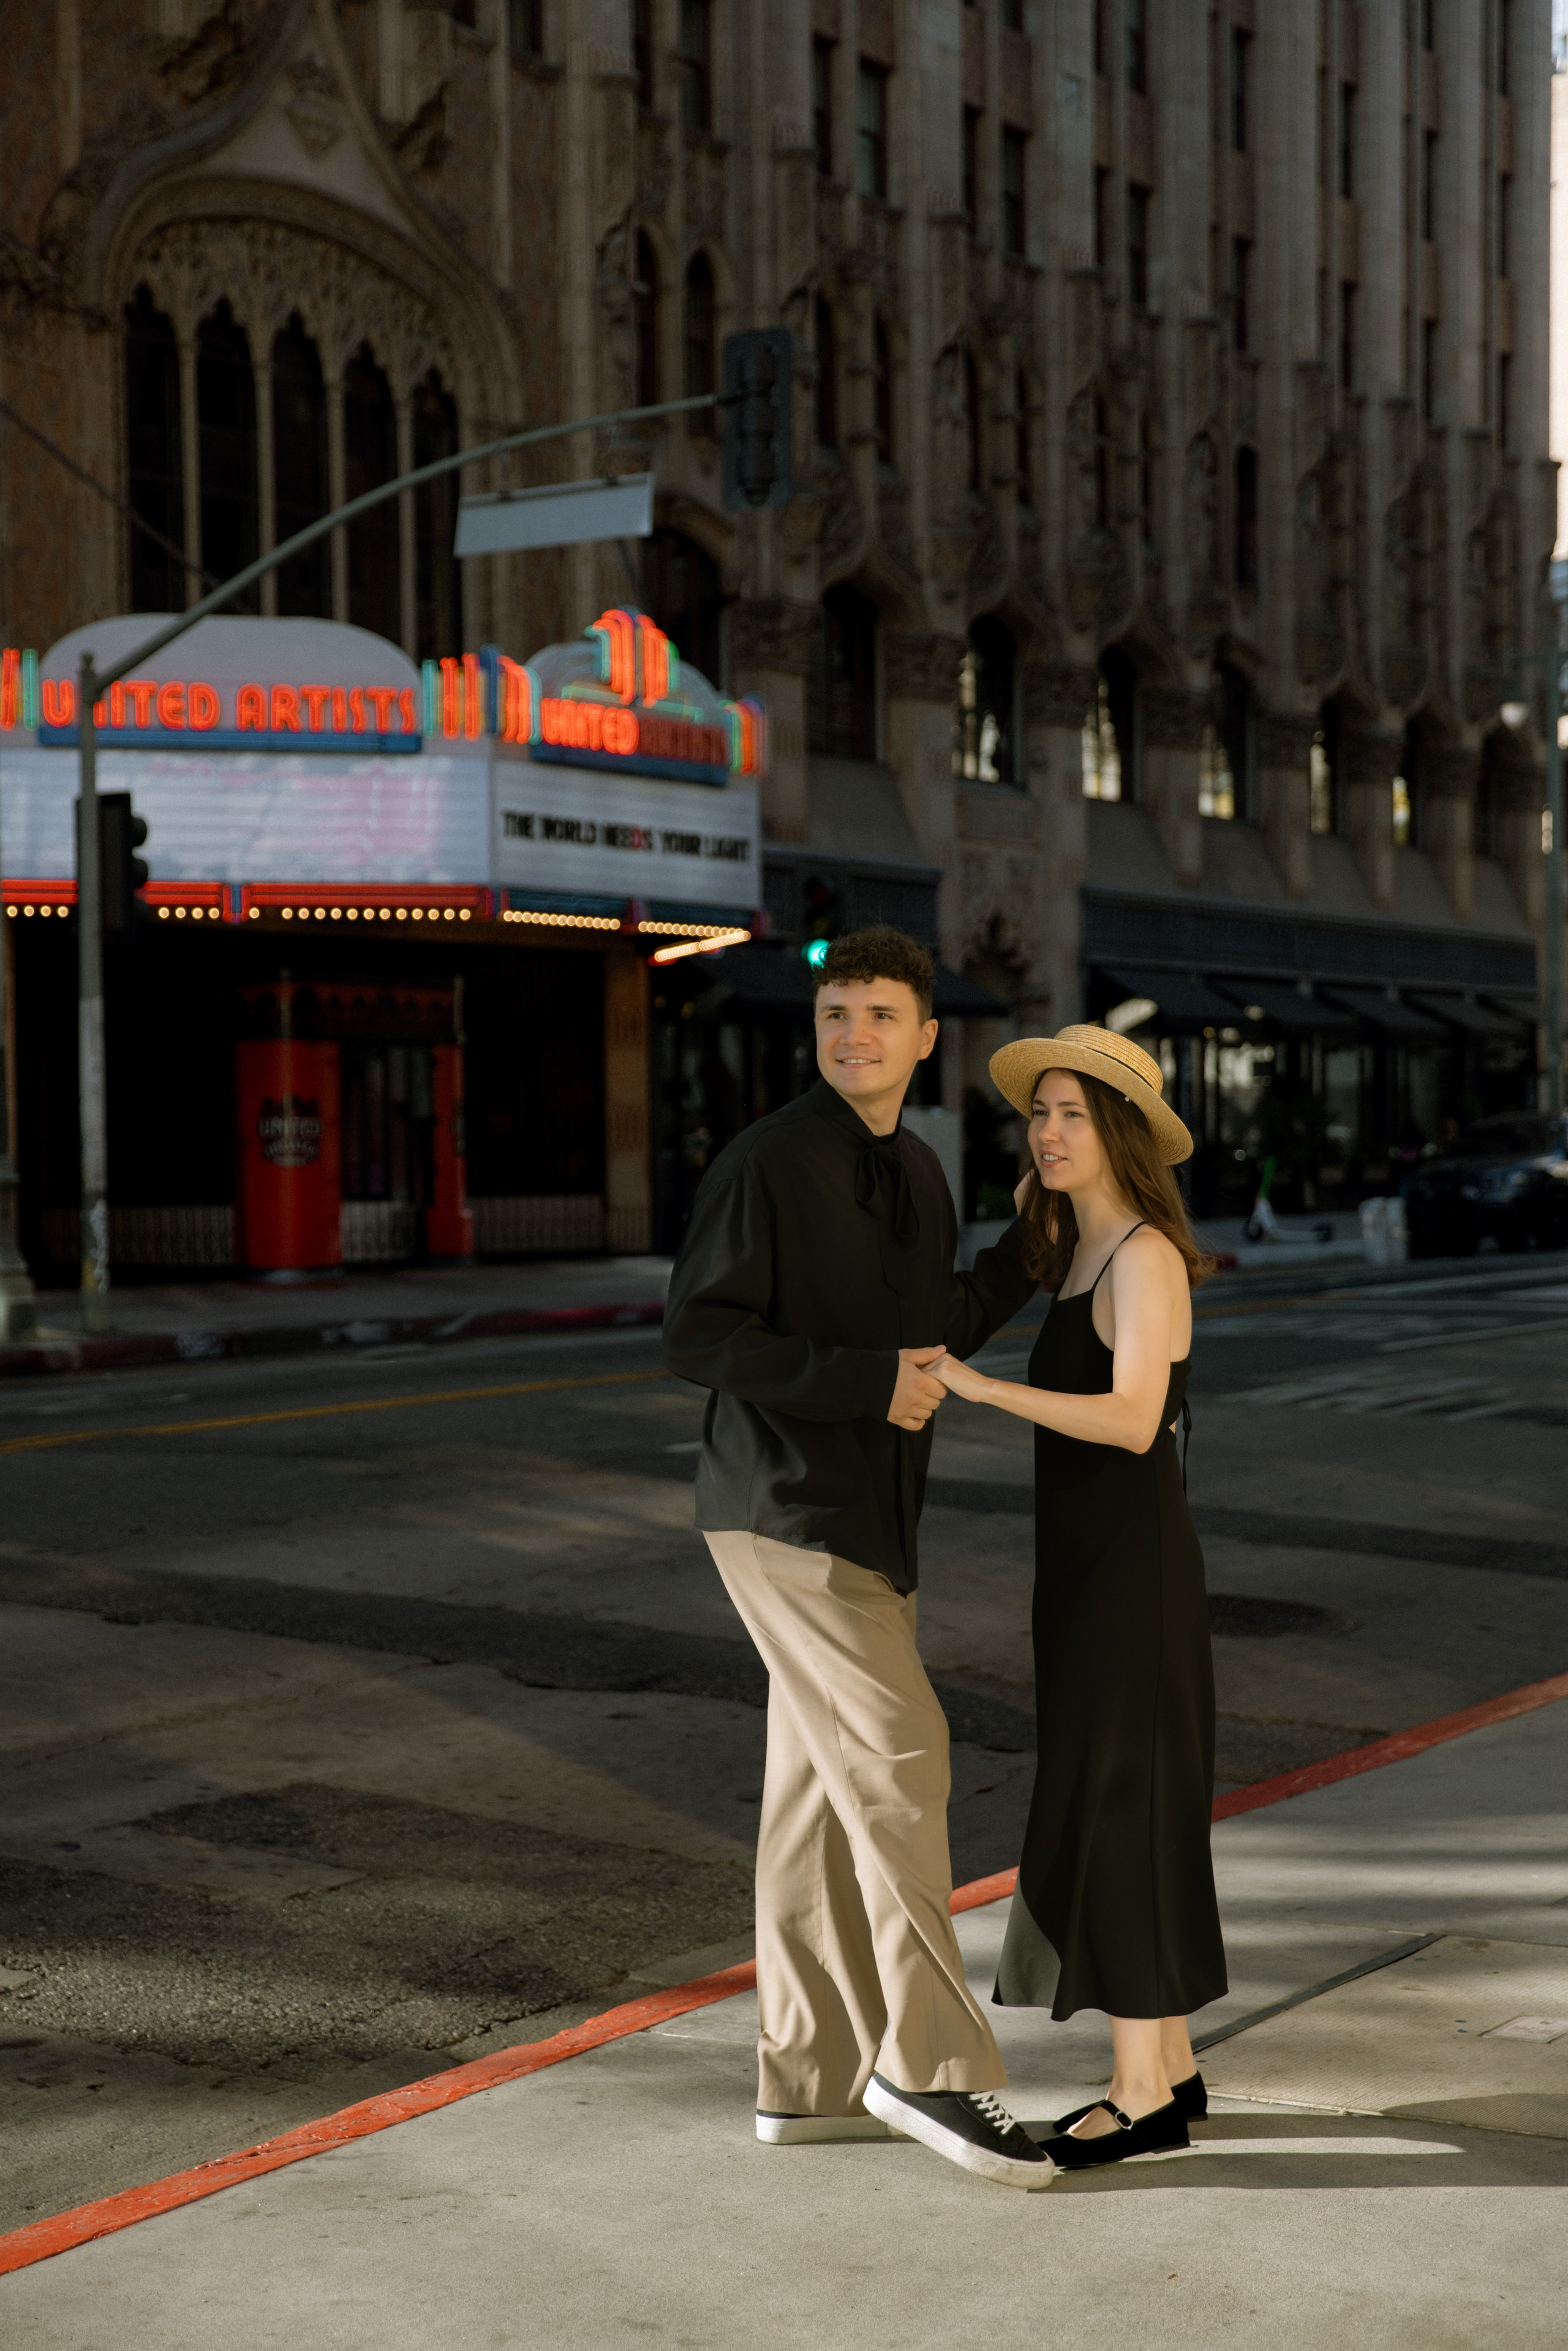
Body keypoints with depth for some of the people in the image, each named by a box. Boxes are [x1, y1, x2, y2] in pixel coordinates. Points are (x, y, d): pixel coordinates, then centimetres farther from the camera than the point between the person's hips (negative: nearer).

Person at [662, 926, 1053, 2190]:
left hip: (866, 1520, 9)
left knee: (825, 1794, 10)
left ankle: (811, 2078, 17)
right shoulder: (766, 1162, -13)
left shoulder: (918, 1174, 12)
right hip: (786, 1521, -9)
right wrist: (868, 1382, -22)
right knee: (900, 1762, -12)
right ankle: (930, 2061, -5)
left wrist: (1032, 1248, 11)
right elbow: (698, 1339, -17)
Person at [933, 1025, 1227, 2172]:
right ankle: (1171, 2071, 20)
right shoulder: (1084, 1255, 13)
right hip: (1095, 1559, 10)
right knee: (1132, 1808, 12)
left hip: (1126, 1565, -10)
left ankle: (1141, 2098, 2)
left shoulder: (1146, 1257, -15)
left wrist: (981, 1386, -27)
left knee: (1111, 1813, -5)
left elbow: (1134, 1423, -27)